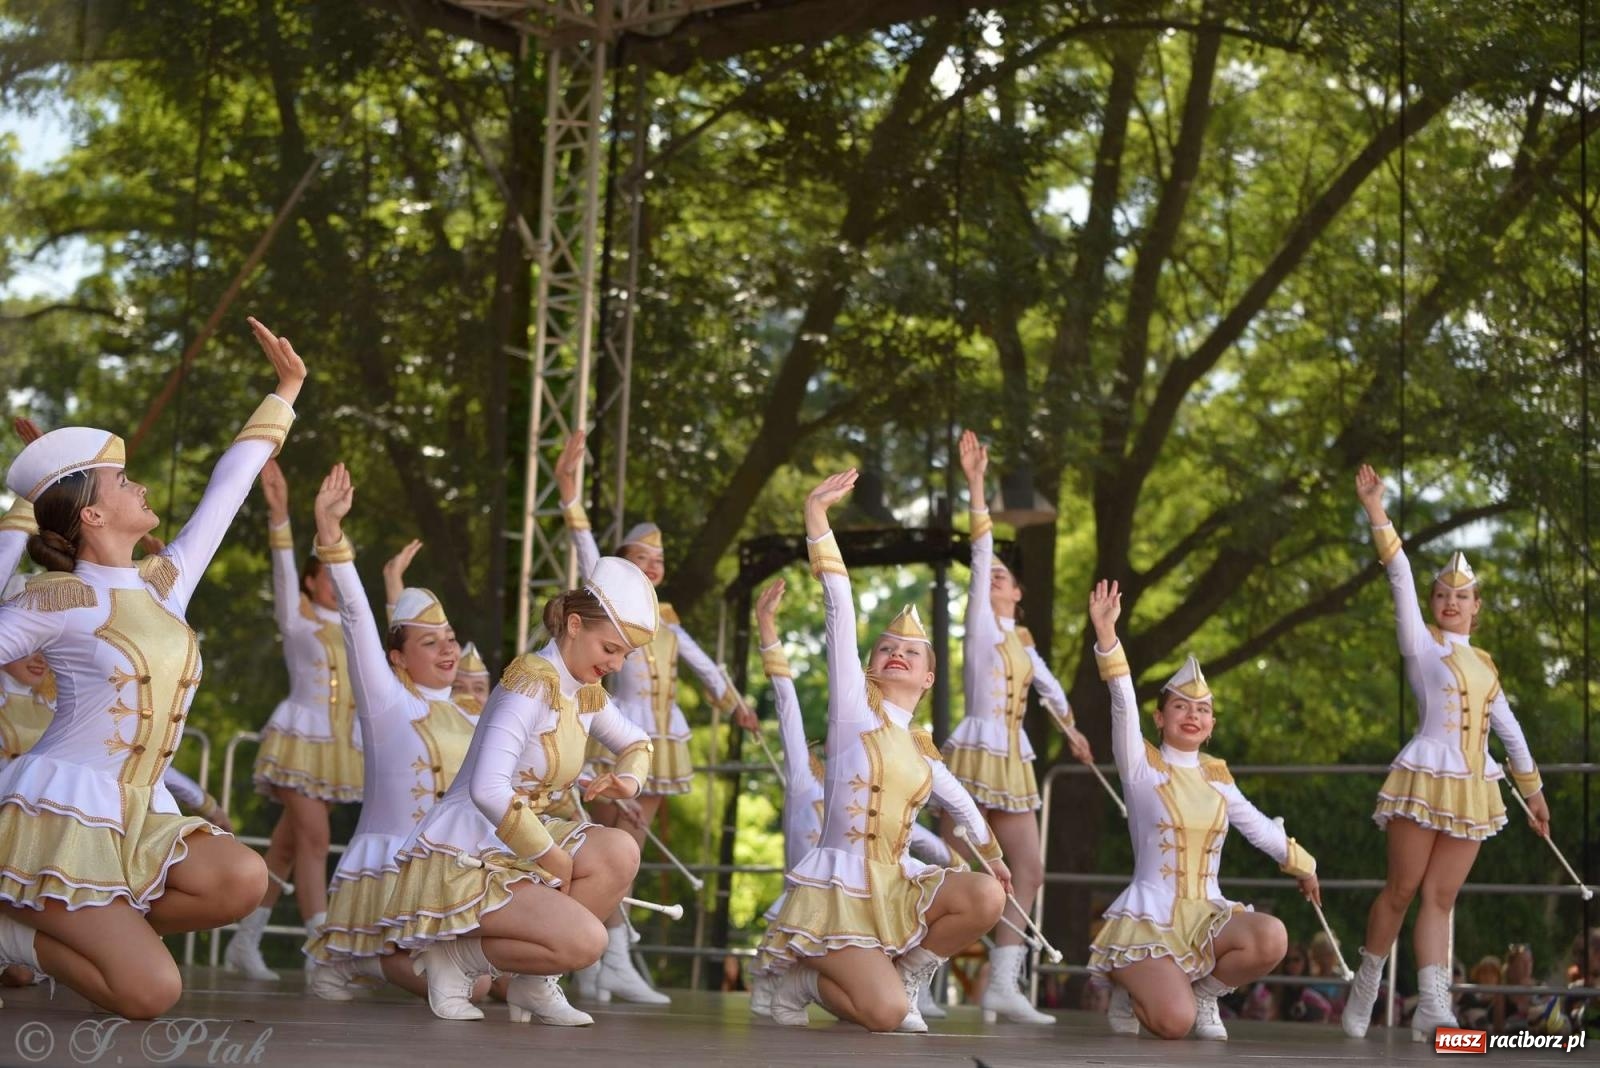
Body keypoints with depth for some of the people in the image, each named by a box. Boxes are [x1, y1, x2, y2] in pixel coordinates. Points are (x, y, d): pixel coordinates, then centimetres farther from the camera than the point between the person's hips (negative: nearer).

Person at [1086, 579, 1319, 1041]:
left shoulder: (1216, 775, 11)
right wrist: (1106, 634, -30)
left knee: (1272, 937, -27)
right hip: (1148, 919, -5)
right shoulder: (1141, 768, -2)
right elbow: (1123, 704, -17)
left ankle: (1204, 993, 1)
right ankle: (1131, 992, 11)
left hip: (1206, 916, 5)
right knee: (1175, 1022, -26)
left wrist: (1300, 864, 37)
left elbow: (1257, 826, 26)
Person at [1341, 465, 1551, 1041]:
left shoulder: (1484, 663, 16)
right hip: (1425, 779, -5)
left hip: (1472, 789, 5)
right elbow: (1401, 578, -9)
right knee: (1401, 888, -2)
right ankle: (1364, 992, 11)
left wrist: (1533, 790, 23)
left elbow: (1508, 728, 22)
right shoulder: (1421, 644, 2)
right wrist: (1377, 512, -18)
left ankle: (1430, 1007, -7)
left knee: (1440, 897, 0)